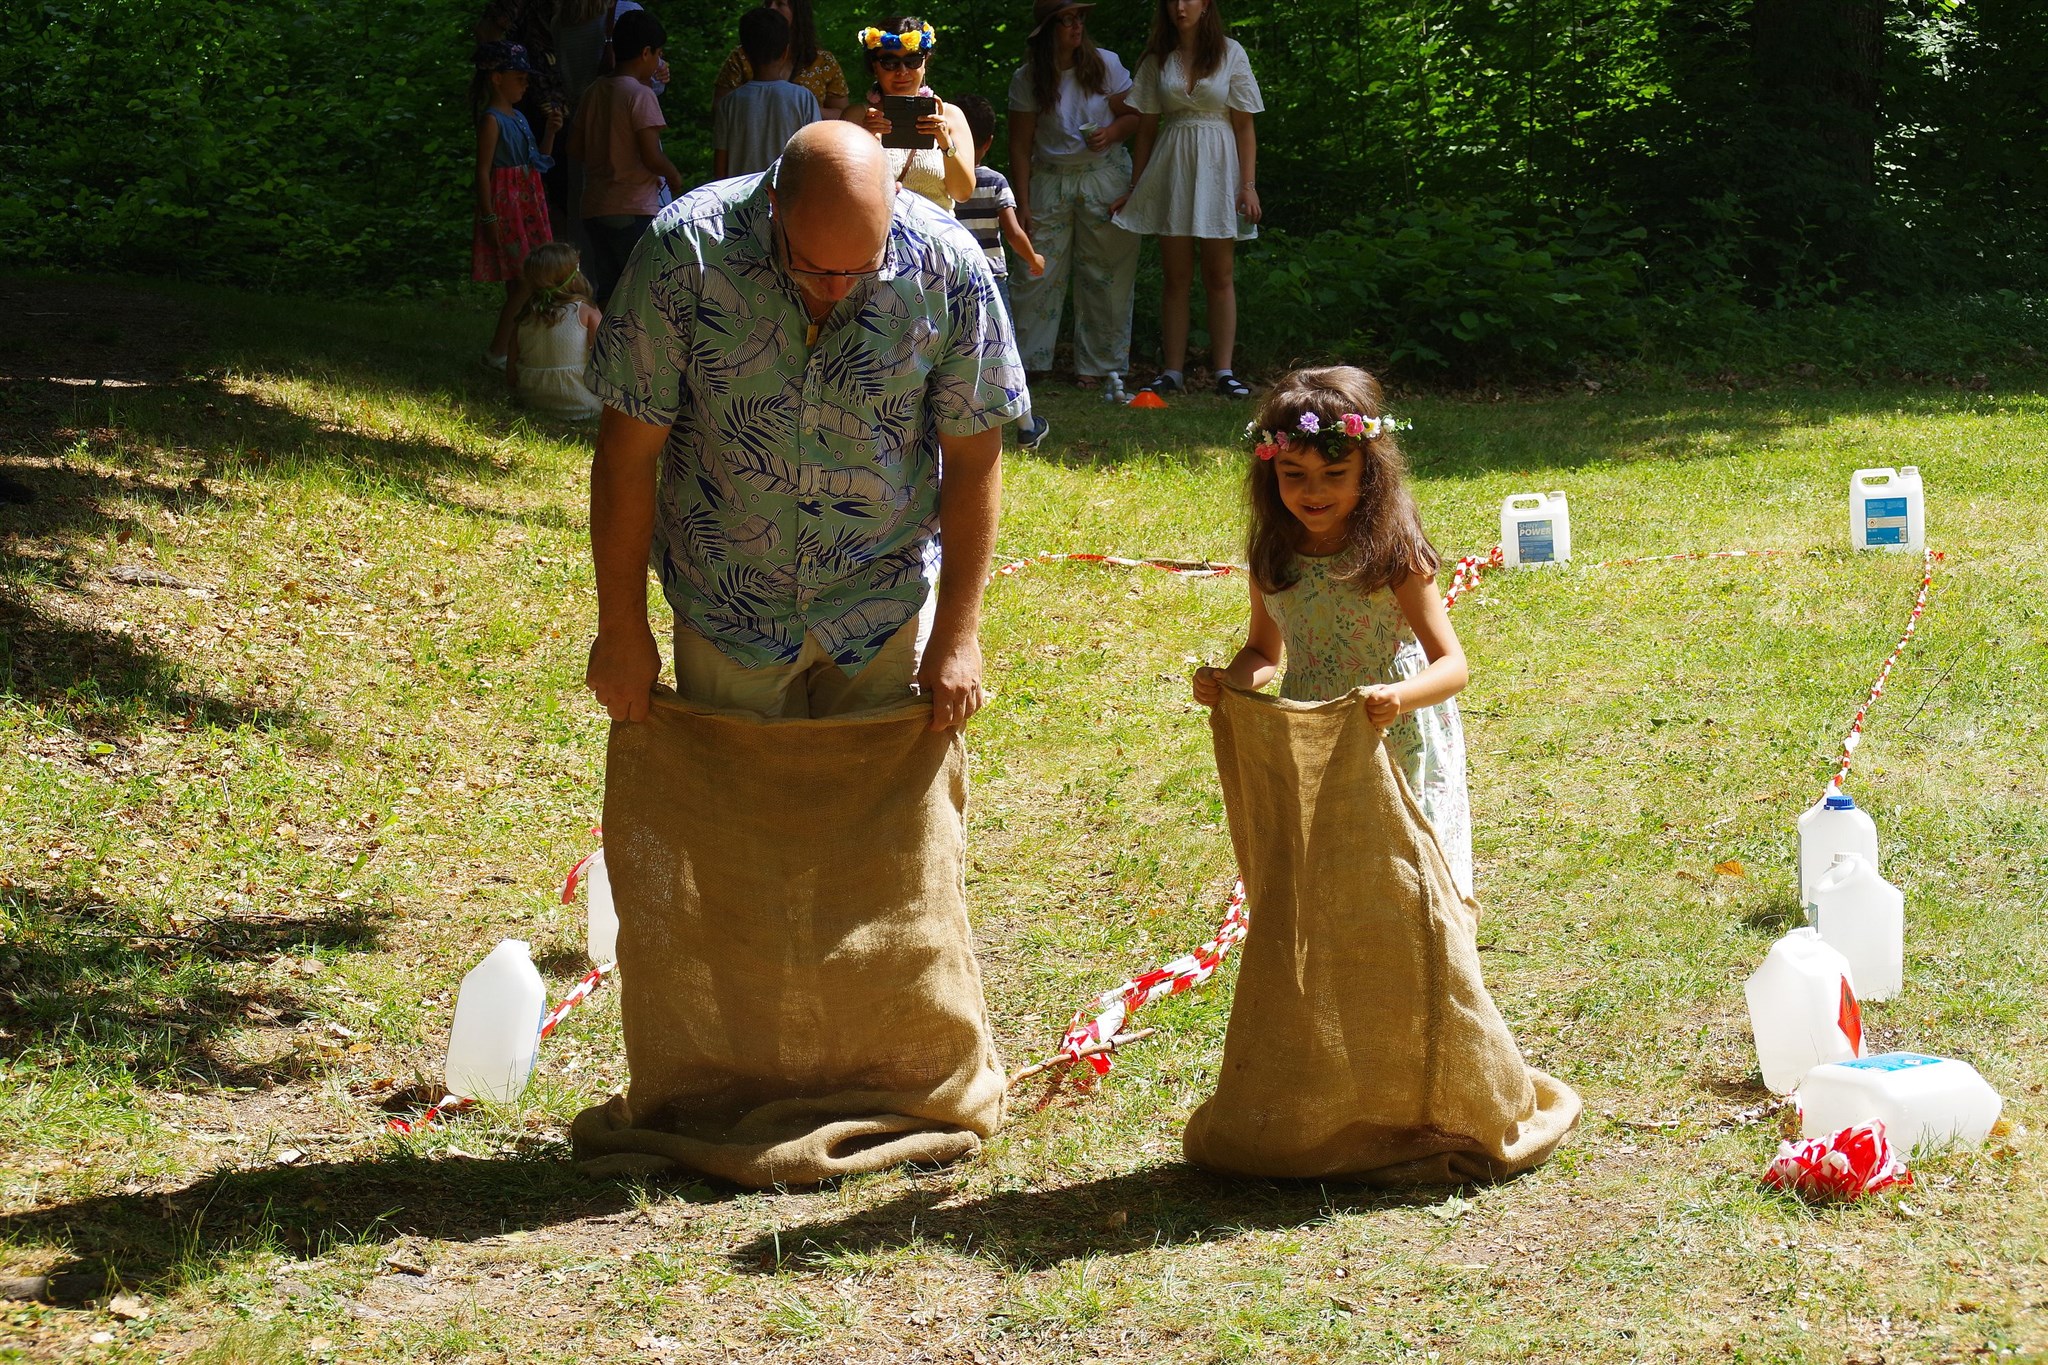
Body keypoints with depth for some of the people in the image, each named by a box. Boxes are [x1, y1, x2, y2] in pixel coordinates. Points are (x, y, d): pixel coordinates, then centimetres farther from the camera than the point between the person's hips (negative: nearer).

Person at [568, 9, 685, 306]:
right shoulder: (640, 95, -12)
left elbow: (575, 148, 15)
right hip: (634, 211, -7)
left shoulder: (594, 92, 10)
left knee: (605, 297, 11)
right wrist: (674, 176, 1)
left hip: (595, 209, 7)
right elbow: (652, 156, -17)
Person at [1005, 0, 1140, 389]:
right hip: (1050, 180, 0)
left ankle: (1097, 364, 10)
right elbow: (1020, 146, -1)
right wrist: (1022, 204, -4)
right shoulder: (1027, 79, -2)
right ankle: (1025, 361, 6)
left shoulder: (1105, 65, -1)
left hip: (1104, 178, 0)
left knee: (1104, 274, 1)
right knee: (1038, 272, -3)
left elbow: (1133, 116, 5)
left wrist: (1112, 132, -18)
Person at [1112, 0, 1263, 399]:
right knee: (1176, 276, 3)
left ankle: (1224, 371, 2)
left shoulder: (1231, 54, 1)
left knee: (1219, 276, 1)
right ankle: (1173, 372, 6)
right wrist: (1134, 187, 8)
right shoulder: (1157, 60, 6)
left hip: (1217, 168, -2)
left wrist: (1249, 184, -8)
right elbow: (1146, 129, 10)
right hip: (1170, 168, 2)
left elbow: (1244, 127, -1)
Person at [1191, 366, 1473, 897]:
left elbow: (1452, 665, -19)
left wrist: (1400, 696, -38)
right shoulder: (1273, 558, -3)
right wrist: (1226, 682, -11)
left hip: (1397, 747, -4)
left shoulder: (1392, 554, -18)